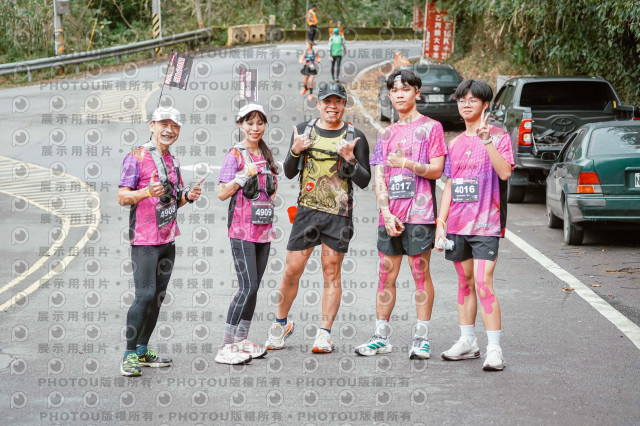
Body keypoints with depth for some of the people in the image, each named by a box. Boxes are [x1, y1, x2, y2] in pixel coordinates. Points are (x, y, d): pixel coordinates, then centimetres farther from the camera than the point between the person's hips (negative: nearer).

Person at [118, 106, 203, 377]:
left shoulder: (172, 161, 15)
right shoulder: (136, 158, -7)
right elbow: (122, 197, -11)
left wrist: (188, 196, 2)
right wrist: (146, 192, -29)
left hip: (168, 239, 8)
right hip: (144, 240, -8)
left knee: (158, 296, 9)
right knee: (145, 295, -13)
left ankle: (142, 351, 16)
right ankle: (129, 355, -6)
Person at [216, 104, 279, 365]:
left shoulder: (265, 155, 14)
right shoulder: (236, 154, -6)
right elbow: (222, 193, -11)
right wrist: (244, 176, -20)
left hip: (263, 229, 7)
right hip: (242, 230, -7)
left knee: (253, 287, 7)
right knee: (247, 287, -13)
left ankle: (242, 341, 14)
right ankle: (226, 347, -9)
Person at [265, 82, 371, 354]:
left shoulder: (355, 137, 3)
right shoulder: (303, 131, 10)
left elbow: (364, 181, 2)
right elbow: (289, 173, 10)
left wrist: (350, 160, -15)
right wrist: (295, 151, -9)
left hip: (339, 214, -1)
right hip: (307, 209, 1)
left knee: (331, 272, 0)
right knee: (292, 270, 1)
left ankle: (325, 333, 6)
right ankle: (281, 324, 20)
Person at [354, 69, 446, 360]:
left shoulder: (430, 127, 3)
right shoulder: (387, 134, 16)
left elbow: (436, 170, -4)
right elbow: (379, 178, 10)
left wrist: (407, 163, -17)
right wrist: (386, 213, -3)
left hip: (419, 214, -5)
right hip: (389, 216, 5)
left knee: (420, 274, -3)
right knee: (386, 276, 6)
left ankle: (422, 339, 2)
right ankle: (381, 337, 12)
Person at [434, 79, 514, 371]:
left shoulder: (499, 136, -2)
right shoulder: (456, 143, 14)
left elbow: (504, 172, -18)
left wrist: (487, 140, -25)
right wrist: (441, 222, 10)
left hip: (486, 223, -6)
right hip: (457, 224, 6)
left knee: (483, 282, -15)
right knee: (464, 282, 11)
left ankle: (494, 349, -14)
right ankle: (467, 342, 20)